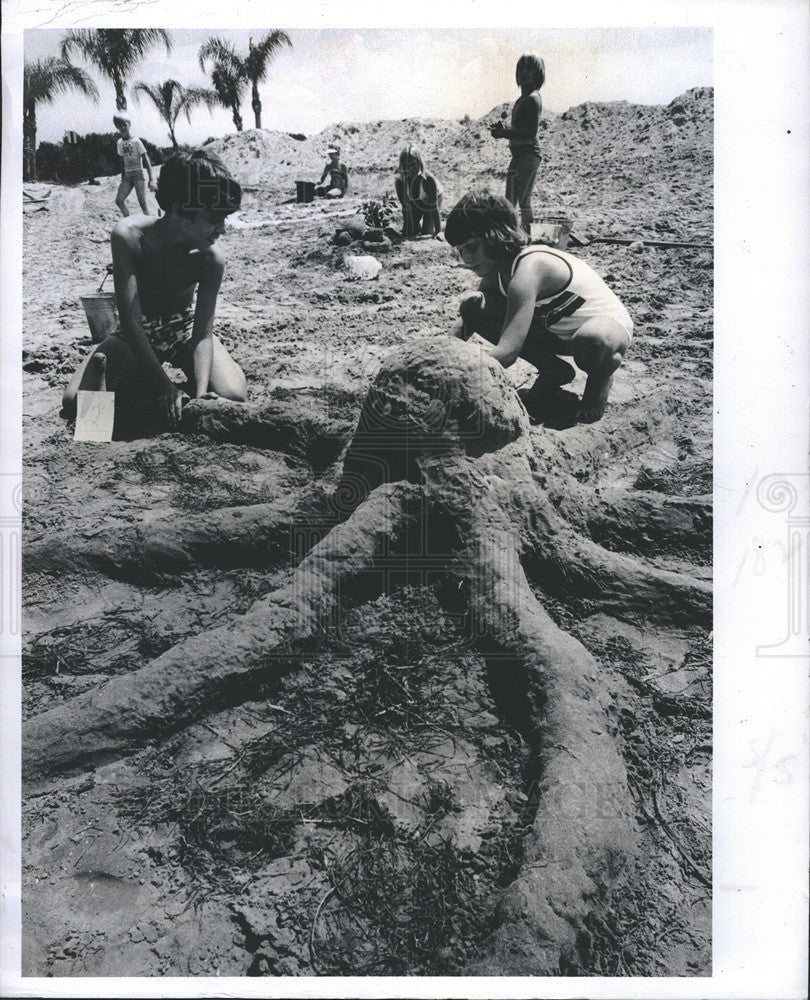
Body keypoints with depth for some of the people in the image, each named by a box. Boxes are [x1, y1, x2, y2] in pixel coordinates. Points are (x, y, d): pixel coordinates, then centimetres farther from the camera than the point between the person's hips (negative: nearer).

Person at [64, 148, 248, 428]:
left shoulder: (211, 260, -23)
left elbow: (203, 333, -23)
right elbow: (130, 321, -31)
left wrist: (201, 393, -39)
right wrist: (162, 384, -39)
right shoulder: (130, 236, -28)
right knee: (76, 403, -19)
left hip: (184, 329, 1)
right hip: (137, 333, 0)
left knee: (233, 397, -26)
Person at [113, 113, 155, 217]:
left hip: (138, 174, -5)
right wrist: (122, 180, 18)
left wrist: (151, 179, -15)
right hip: (127, 176, 5)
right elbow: (122, 162, 18)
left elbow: (146, 161, -7)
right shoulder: (120, 143, 10)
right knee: (119, 200, -9)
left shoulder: (136, 141, -5)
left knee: (142, 202, -15)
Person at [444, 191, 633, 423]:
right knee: (475, 309, -8)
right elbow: (465, 325, -1)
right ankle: (553, 372, 7)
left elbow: (506, 353, -42)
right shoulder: (496, 269, -7)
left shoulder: (527, 270, -33)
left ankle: (600, 377, -5)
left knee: (590, 341, -46)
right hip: (561, 331, 8)